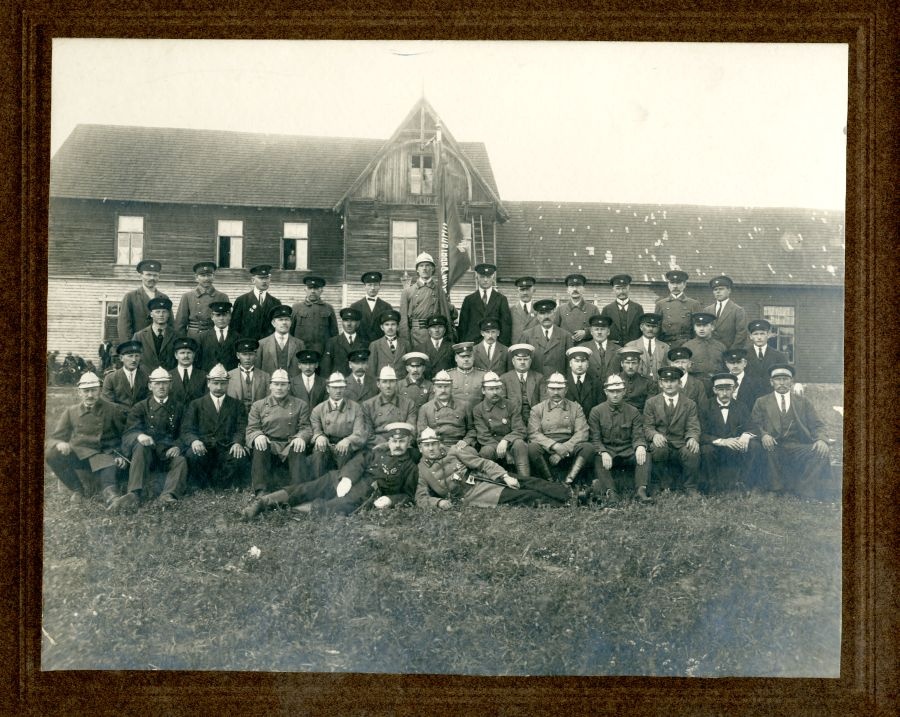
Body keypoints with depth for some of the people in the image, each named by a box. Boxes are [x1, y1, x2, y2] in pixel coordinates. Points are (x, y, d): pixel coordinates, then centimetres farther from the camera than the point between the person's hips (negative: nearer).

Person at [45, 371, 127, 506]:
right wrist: (59, 444, -20)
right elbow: (52, 439, 6)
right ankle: (79, 489, -10)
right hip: (77, 454, 3)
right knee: (51, 453, -25)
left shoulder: (112, 410, 5)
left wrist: (121, 456, -11)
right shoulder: (70, 412, 9)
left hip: (102, 455, -3)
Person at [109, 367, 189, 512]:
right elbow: (130, 430, 0)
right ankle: (134, 494, -48)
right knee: (141, 447, -34)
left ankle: (168, 495, -51)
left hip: (168, 452, 1)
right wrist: (139, 435, -25)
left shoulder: (178, 407, 18)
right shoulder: (140, 407, 14)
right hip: (147, 451, -1)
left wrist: (177, 446, -12)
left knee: (181, 461, -31)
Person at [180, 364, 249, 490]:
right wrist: (194, 441, -20)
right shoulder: (196, 404, 15)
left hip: (227, 450, 1)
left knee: (241, 456, -33)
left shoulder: (236, 404, 18)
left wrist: (238, 443, -16)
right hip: (203, 448, 0)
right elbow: (186, 430, 4)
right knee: (193, 455, -35)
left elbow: (241, 429, 7)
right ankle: (205, 487, -8)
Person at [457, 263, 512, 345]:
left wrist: (503, 346, -4)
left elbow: (506, 325, 5)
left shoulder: (501, 299, 9)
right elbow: (463, 325, 8)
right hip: (472, 342, 0)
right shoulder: (469, 300, 10)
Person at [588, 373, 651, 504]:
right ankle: (610, 492, -42)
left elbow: (638, 436, 2)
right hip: (606, 450, -2)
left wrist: (640, 446, -23)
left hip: (627, 451, 2)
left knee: (644, 457, -28)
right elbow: (595, 439, -1)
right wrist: (603, 452, -23)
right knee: (598, 460, -35)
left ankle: (641, 490, -36)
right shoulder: (596, 411, 4)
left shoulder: (633, 412, 9)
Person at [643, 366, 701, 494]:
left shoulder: (690, 404, 13)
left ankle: (690, 488, -7)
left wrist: (693, 438, -23)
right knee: (658, 449, -35)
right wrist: (655, 435, -22)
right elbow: (647, 427, 3)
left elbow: (693, 428, 2)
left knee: (693, 452, -33)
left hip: (682, 445, 0)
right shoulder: (651, 403, 12)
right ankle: (667, 486, -11)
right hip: (661, 444, 0)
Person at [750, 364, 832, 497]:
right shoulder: (762, 402, 18)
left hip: (800, 449, 1)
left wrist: (821, 439, -11)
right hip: (774, 449, -1)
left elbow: (817, 425, 12)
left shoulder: (803, 402, 22)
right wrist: (763, 434, -17)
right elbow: (754, 424, 7)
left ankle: (805, 495, -26)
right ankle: (778, 492, -23)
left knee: (823, 452, -27)